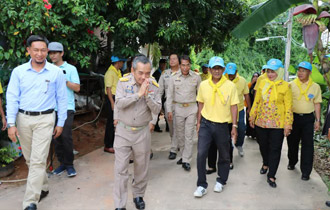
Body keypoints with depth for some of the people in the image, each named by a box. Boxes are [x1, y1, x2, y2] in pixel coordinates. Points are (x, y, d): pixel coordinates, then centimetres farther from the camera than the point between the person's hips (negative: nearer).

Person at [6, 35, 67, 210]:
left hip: (44, 119, -3)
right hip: (23, 119, 3)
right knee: (30, 159, 14)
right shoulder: (18, 71, 1)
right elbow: (12, 98, 0)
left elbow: (62, 99, 3)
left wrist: (60, 123, 3)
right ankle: (43, 188, 35)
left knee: (38, 161, -7)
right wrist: (11, 124, -7)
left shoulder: (56, 72, -2)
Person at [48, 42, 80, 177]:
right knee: (56, 137, 6)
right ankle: (62, 163, 19)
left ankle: (69, 164, 4)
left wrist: (64, 80, -12)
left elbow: (77, 88, -3)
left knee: (66, 136, -9)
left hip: (67, 107, -4)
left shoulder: (70, 69, 3)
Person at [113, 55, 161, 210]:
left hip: (142, 132, 2)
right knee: (120, 169, 0)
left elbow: (157, 110, -9)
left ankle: (138, 195, 38)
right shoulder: (123, 82, -10)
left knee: (141, 167, 15)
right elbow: (119, 104, -21)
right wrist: (138, 94, -26)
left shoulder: (153, 85, -5)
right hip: (123, 131, -1)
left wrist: (148, 95, -24)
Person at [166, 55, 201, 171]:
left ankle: (186, 160, 3)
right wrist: (169, 110, -1)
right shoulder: (174, 77, -1)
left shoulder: (196, 77, -1)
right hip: (178, 108, 2)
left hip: (192, 108, -1)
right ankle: (183, 155, 27)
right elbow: (170, 94, 3)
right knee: (179, 134, 10)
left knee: (189, 135, -2)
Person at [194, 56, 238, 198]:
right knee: (201, 154, -7)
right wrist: (198, 122, 8)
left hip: (222, 125, -1)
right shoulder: (203, 85, -1)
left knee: (224, 155, 12)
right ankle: (201, 185, 8)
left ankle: (221, 181, 34)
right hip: (206, 124, 1)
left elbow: (233, 106, -3)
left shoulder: (230, 86, -7)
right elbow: (201, 104, 8)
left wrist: (234, 126, -6)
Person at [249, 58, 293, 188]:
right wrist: (252, 117, 12)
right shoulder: (262, 83, 3)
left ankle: (271, 176, 11)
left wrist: (288, 125, -8)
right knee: (263, 145, 18)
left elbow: (288, 107, -5)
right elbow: (257, 101, 11)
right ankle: (265, 164, 46)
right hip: (261, 122, 4)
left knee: (275, 149, 1)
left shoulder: (285, 86, -6)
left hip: (277, 124, -3)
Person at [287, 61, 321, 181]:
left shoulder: (315, 87, 3)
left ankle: (306, 172, 7)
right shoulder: (291, 85, 0)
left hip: (308, 118, 0)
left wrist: (317, 120, 3)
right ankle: (292, 162, 36)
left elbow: (317, 104, 7)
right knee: (292, 142, 13)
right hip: (293, 117, 1)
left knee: (308, 144, -1)